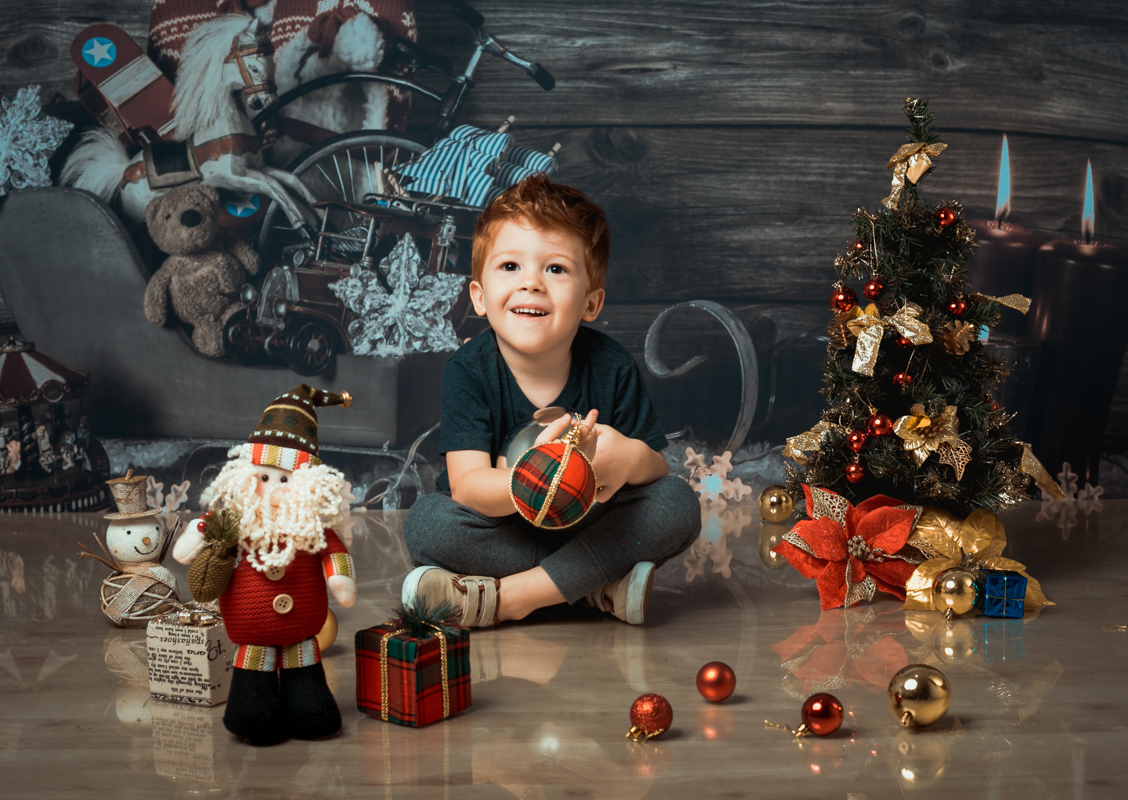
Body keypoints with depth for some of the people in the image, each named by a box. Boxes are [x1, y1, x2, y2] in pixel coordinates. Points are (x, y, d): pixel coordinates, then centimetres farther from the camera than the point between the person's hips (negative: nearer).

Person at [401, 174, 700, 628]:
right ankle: (599, 586, -22)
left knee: (679, 504, -22)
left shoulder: (612, 367, -12)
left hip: (590, 525, 2)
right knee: (426, 521, -28)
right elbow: (467, 488, -25)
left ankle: (502, 598, -27)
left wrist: (632, 458, -36)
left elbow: (656, 469, -9)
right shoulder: (468, 371, -16)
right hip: (501, 532, -1)